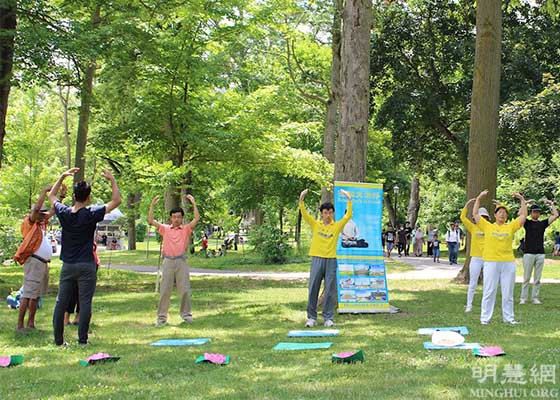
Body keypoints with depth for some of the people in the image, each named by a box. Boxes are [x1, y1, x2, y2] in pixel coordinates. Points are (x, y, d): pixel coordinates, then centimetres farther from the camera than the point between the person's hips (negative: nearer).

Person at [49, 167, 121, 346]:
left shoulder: (64, 213, -2)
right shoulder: (91, 214, -12)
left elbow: (51, 196, 19)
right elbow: (116, 201, -9)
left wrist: (63, 176, 19)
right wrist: (112, 180, -1)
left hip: (67, 265, 4)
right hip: (86, 266, -4)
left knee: (61, 302, 8)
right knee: (85, 303, 0)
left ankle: (58, 339, 11)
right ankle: (82, 339, -1)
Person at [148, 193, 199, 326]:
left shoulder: (186, 229, 6)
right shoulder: (165, 229, 8)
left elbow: (196, 218, -5)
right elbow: (150, 220, 2)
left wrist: (193, 203, -9)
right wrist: (152, 205, -4)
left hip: (181, 261, 0)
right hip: (168, 261, 0)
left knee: (184, 289, 1)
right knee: (165, 290, 1)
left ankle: (186, 314, 14)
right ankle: (161, 317, 6)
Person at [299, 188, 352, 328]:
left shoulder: (337, 226, 7)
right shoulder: (315, 224, 7)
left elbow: (348, 216, -3)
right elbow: (304, 214, -3)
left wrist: (349, 200, -11)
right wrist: (301, 200, -16)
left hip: (331, 260, 0)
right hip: (317, 259, 0)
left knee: (330, 290, 2)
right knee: (313, 289, 1)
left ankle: (328, 318, 9)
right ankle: (312, 317, 8)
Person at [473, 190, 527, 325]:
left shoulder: (511, 226, 9)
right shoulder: (488, 226, 5)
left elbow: (523, 216, 8)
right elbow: (475, 214, 3)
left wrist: (522, 200, 3)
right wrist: (479, 198, 0)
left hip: (508, 263, 2)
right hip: (491, 262, -2)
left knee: (508, 293, 8)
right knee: (489, 291, 1)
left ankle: (508, 317, 17)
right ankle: (485, 317, 7)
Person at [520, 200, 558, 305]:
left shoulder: (543, 223, 12)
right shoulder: (527, 223, 5)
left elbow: (555, 215, 7)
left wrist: (551, 204, 7)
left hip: (540, 254, 3)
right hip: (528, 253, -3)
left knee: (537, 279, 6)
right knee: (526, 278, -1)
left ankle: (535, 298, 12)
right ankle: (523, 298, 2)